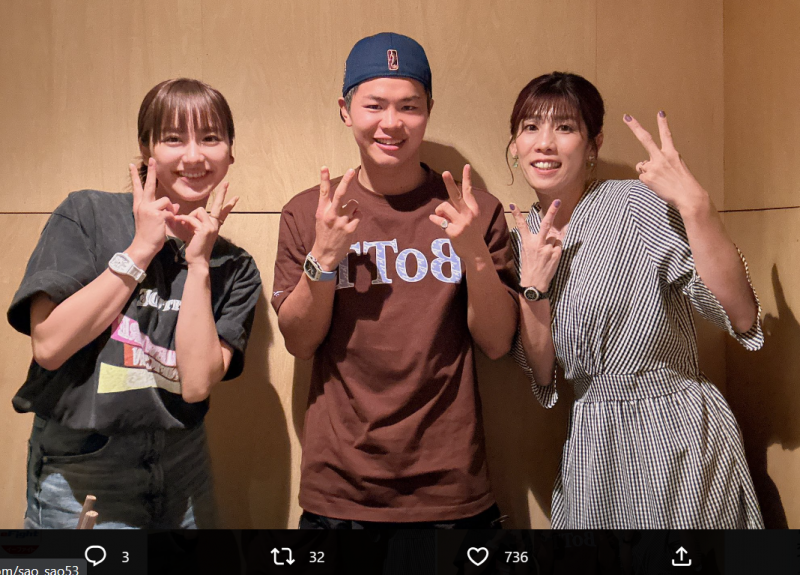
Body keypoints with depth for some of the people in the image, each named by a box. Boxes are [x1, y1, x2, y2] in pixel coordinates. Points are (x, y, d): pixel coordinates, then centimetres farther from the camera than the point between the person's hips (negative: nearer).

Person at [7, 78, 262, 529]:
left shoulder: (234, 268, 0)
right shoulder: (87, 216, -7)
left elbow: (197, 384, -13)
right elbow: (49, 347, -16)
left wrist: (198, 263, -15)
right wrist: (142, 248, -15)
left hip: (182, 473, 3)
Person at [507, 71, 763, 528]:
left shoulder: (638, 204, -14)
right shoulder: (524, 238, 3)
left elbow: (742, 318, -23)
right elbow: (542, 374, 1)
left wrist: (696, 204, -32)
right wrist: (534, 288, -13)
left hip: (678, 442, -5)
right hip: (591, 447, 5)